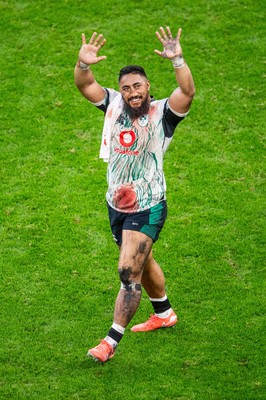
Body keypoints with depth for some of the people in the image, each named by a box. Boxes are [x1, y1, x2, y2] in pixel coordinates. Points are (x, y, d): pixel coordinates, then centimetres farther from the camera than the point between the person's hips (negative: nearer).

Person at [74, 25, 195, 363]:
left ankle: (111, 341, -5)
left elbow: (188, 91, -29)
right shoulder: (114, 105, 0)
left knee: (129, 271, -11)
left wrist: (177, 60, -45)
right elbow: (85, 85, -8)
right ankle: (164, 314, 46)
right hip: (116, 205, 6)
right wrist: (84, 64, -30)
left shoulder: (162, 113, -12)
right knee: (141, 262, 24)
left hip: (147, 208, -6)